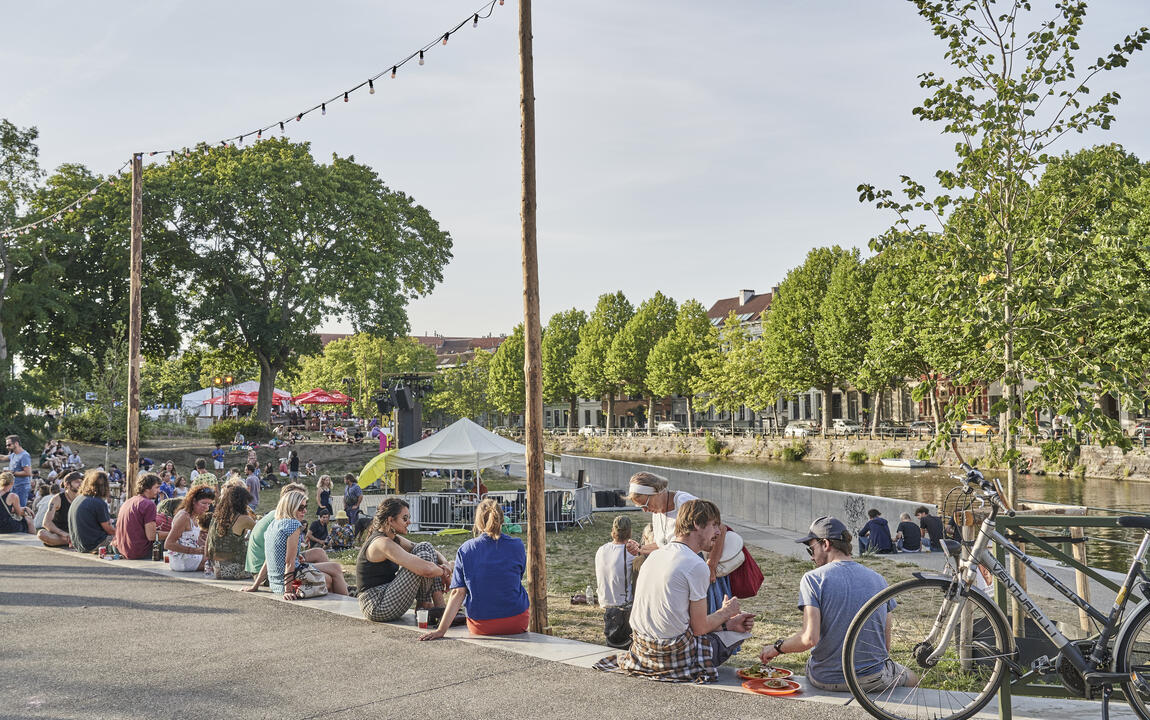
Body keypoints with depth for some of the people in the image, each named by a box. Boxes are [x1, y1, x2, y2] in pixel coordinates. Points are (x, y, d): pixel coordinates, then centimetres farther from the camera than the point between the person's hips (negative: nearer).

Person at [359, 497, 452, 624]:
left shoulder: (394, 539, 11)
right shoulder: (382, 543, -20)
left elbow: (431, 551, 16)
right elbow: (425, 569, -29)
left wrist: (445, 563, -5)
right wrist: (444, 573, -9)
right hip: (377, 607, -10)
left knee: (425, 547, 4)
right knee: (424, 556, -17)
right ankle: (425, 605, 2)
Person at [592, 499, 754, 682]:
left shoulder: (655, 555, 8)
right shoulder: (697, 566, -18)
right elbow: (699, 628, -10)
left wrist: (727, 623, 13)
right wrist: (725, 613, 9)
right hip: (673, 652, -8)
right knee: (738, 633, 10)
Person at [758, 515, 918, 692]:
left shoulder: (812, 578, -11)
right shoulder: (878, 579, 3)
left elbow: (809, 638, -20)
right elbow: (885, 641, 6)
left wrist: (777, 647, -3)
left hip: (827, 681, -2)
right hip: (874, 680, 2)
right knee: (912, 678, 33)